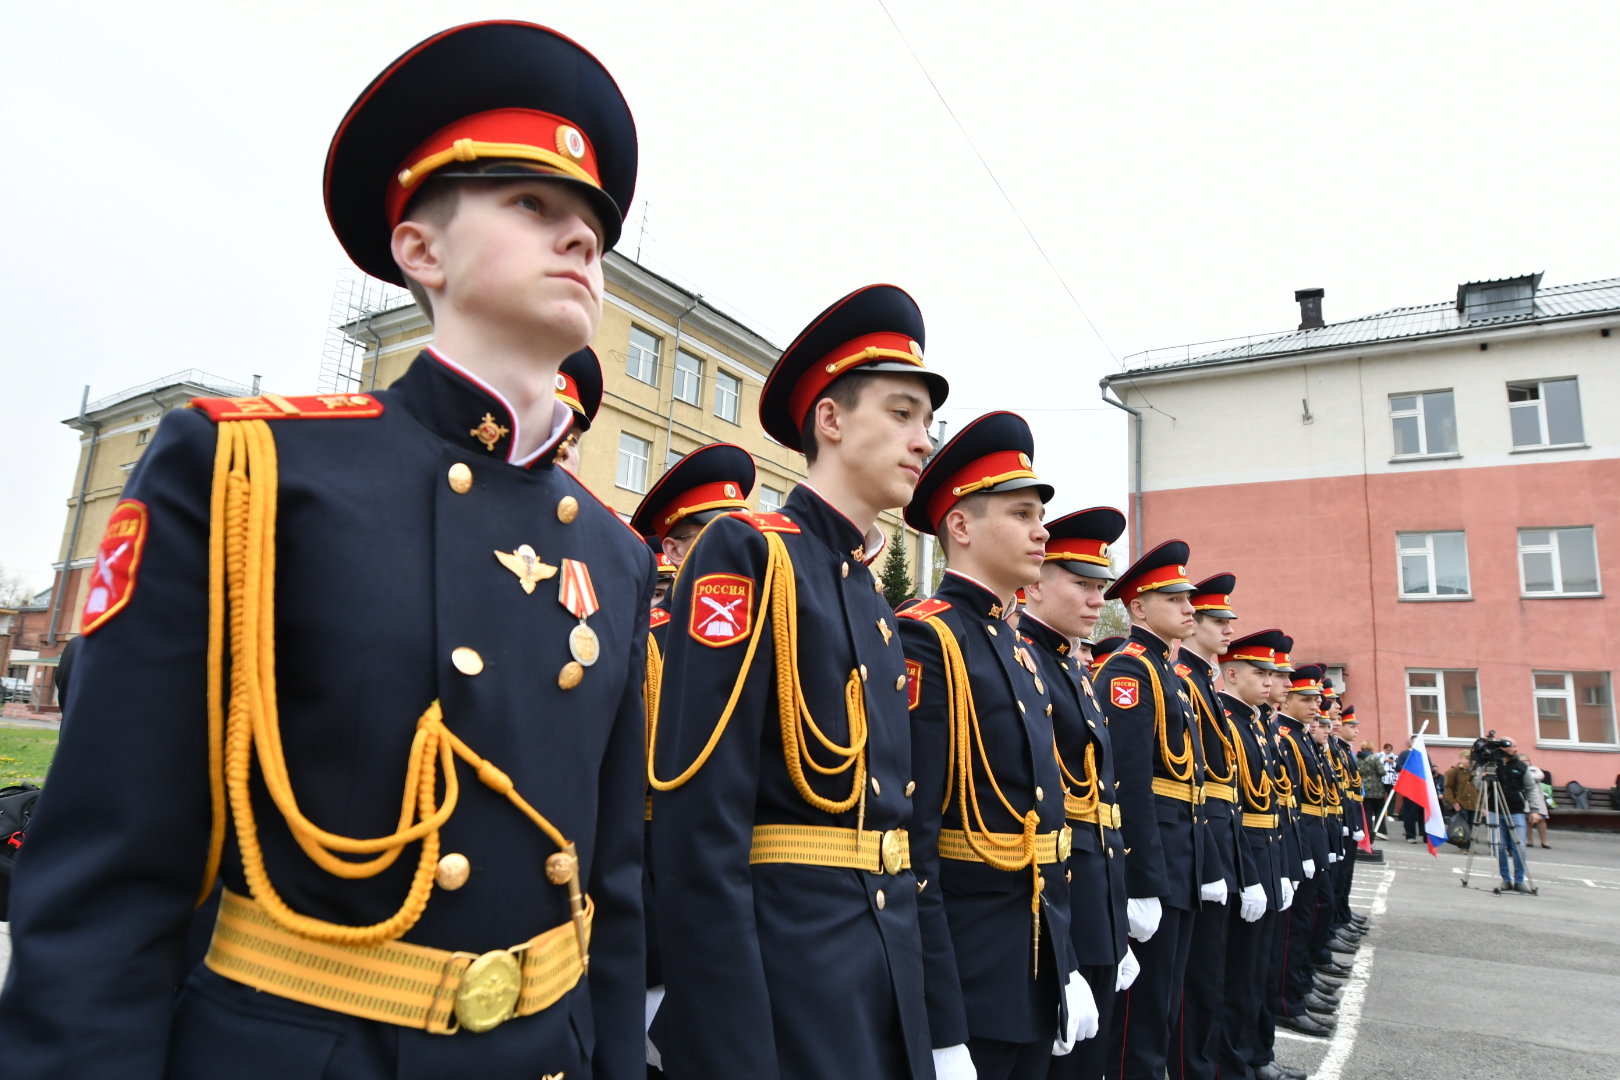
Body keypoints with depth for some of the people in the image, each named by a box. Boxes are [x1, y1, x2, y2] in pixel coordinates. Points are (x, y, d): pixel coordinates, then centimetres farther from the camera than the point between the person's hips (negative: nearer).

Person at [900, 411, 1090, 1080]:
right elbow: (909, 845, -23)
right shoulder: (924, 641, -18)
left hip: (1036, 975, 9)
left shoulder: (1019, 652, 10)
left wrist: (1065, 969, 15)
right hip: (963, 979, -8)